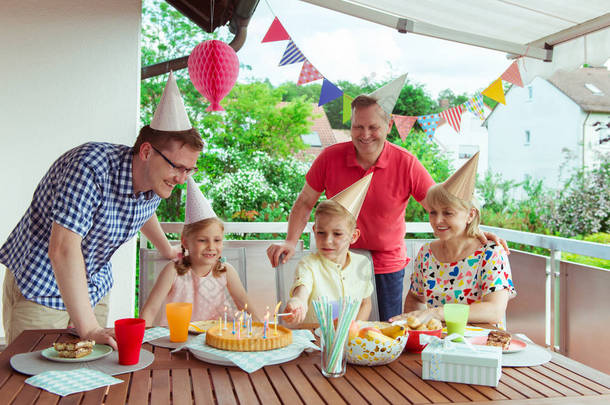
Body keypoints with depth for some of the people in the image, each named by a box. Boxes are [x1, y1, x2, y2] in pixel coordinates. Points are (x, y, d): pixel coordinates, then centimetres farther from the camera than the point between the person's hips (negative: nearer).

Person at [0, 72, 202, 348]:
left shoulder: (157, 183, -7)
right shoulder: (91, 167, -31)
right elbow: (63, 248, -36)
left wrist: (167, 250, 33)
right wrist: (89, 329, -37)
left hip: (93, 291, 6)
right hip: (40, 291, -6)